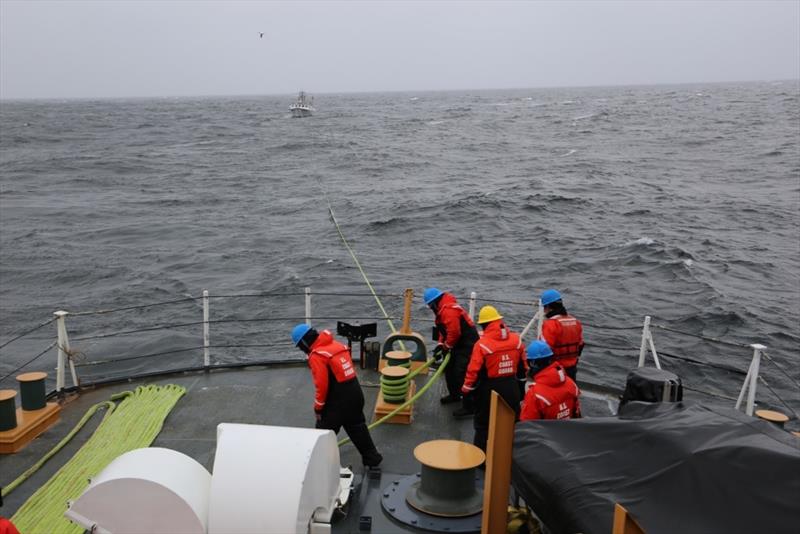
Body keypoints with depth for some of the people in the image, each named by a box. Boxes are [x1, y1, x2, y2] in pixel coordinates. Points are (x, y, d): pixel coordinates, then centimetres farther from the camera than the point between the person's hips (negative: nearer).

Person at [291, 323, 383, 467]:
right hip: (355, 394, 8)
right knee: (357, 427, 23)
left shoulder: (316, 355, -15)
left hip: (338, 401, -8)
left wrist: (318, 407, -7)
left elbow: (321, 385, -19)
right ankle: (372, 457, 32)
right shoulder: (337, 345, 11)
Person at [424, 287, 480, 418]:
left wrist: (446, 347, -13)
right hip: (459, 344, 11)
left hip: (467, 345, -11)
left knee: (461, 374, -11)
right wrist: (440, 344, 1)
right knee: (449, 369, 21)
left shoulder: (449, 310, -25)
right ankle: (454, 395, 39)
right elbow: (443, 329, 15)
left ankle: (468, 407, -6)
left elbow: (454, 332, -29)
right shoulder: (442, 309, 11)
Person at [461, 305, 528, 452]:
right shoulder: (516, 340, -3)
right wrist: (521, 388, 19)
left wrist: (466, 391, -2)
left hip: (489, 389, -4)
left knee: (483, 425, 10)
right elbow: (523, 367, 7)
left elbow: (474, 372, -15)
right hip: (511, 387, 4)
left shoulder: (482, 344, -18)